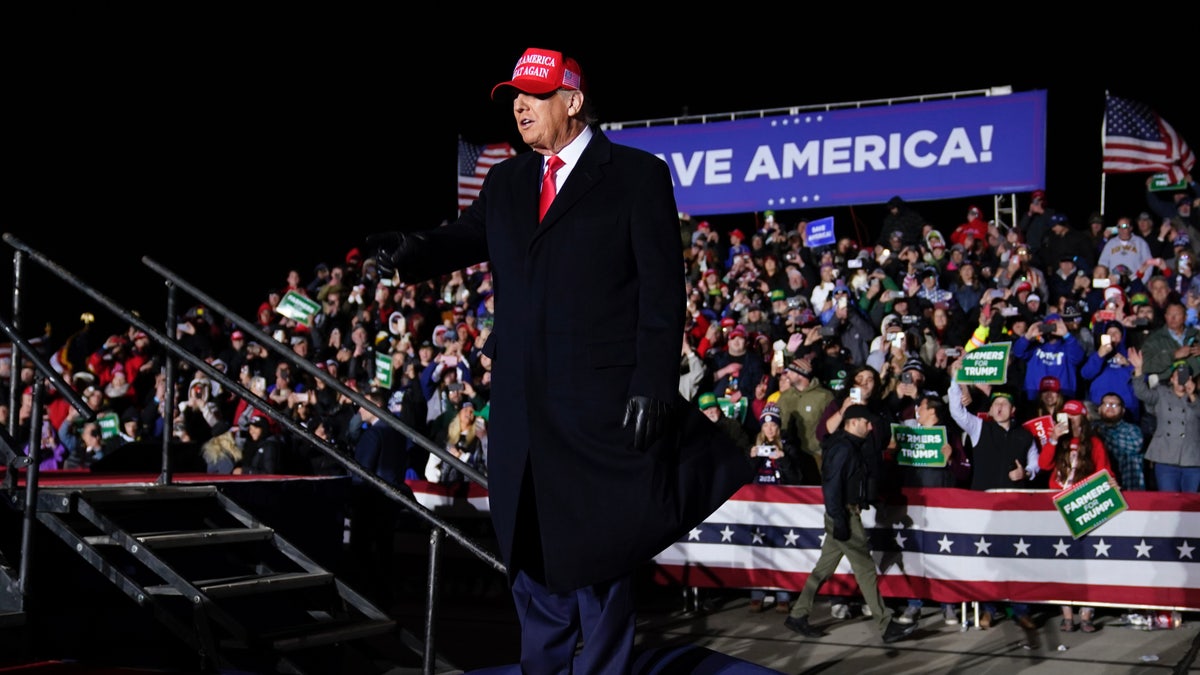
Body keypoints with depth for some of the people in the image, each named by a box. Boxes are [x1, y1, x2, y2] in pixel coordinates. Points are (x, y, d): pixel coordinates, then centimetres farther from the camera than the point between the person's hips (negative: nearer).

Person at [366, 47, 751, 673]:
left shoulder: (638, 175, -3)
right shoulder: (505, 181, 13)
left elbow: (662, 290, -8)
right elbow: (466, 238, -2)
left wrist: (653, 387, -15)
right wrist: (416, 251, -25)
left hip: (602, 402, -5)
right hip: (522, 402, 6)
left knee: (597, 550, 5)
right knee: (528, 546, 15)